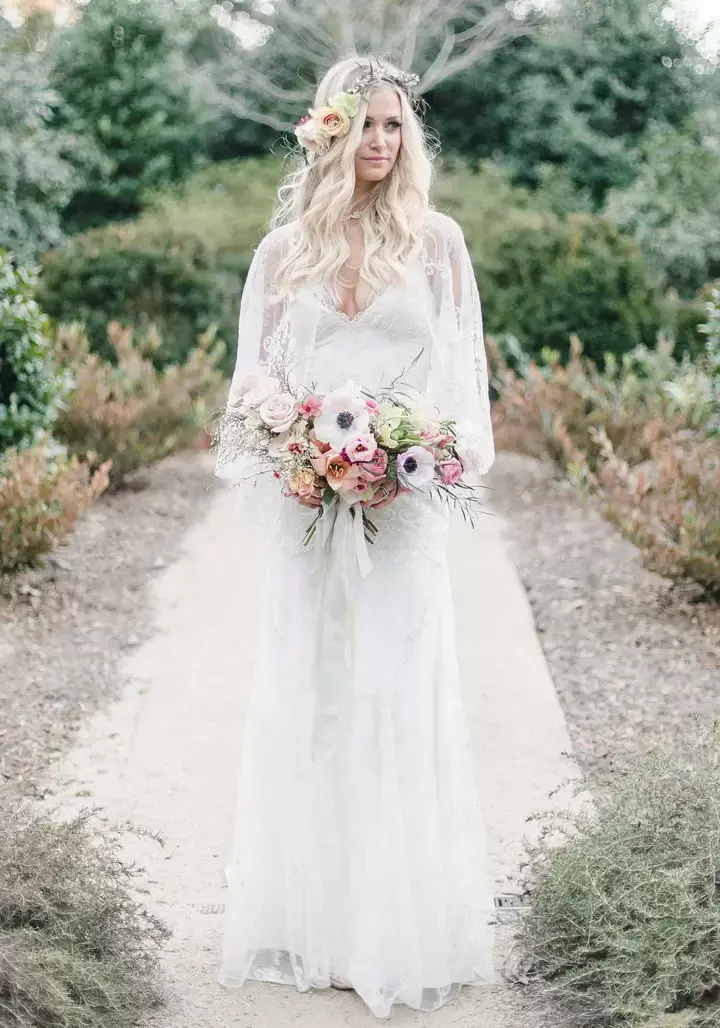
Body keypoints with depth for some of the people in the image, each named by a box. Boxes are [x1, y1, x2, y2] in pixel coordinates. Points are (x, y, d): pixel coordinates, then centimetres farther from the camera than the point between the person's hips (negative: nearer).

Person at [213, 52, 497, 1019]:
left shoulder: (436, 241, 5)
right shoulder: (284, 248, 9)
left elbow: (462, 369, 4)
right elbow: (254, 376, 10)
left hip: (404, 503, -2)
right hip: (307, 503, 2)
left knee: (400, 692, -2)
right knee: (303, 694, 5)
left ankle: (402, 925, 9)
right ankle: (311, 916, 16)